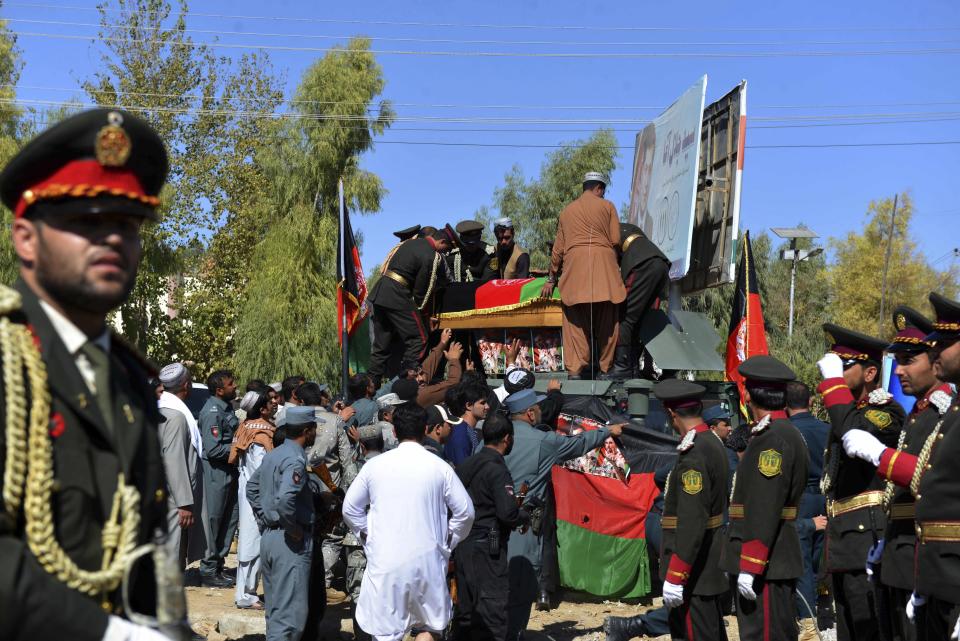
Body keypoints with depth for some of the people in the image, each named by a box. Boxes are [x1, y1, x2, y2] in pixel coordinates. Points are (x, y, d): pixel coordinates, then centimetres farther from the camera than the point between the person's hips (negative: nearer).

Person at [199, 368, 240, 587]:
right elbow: (213, 449, -23)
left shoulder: (225, 408, 13)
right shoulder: (212, 412, -17)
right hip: (216, 472, -10)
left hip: (229, 471, 10)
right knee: (213, 519, -2)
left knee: (231, 517, 14)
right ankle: (208, 571, 8)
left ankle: (218, 565, 24)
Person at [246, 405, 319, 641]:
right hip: (291, 542, -9)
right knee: (290, 614, -6)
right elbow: (285, 498, -32)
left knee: (274, 610, 18)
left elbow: (252, 486, 22)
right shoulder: (295, 459, -17)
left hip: (268, 536, 9)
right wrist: (294, 528, -19)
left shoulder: (273, 455, 11)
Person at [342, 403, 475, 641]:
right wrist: (448, 541, 13)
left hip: (385, 561, 1)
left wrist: (366, 536, 16)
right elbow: (465, 511, -1)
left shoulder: (375, 465, 0)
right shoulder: (439, 467, -4)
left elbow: (350, 508, 6)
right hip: (427, 559, 0)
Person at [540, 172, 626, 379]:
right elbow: (616, 240, 4)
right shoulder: (607, 206, 12)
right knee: (606, 320, 3)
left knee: (575, 319, 0)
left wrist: (551, 278, 21)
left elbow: (558, 247, 17)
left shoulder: (567, 210, 21)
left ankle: (575, 368, -6)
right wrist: (614, 260, 23)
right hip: (603, 261, -2)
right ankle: (606, 366, 3)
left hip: (574, 263, 2)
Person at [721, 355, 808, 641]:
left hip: (765, 563, -10)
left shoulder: (773, 438, -17)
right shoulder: (787, 433, 16)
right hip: (777, 561, 10)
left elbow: (764, 509, -23)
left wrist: (749, 566, -23)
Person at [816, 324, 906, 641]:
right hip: (844, 545, 9)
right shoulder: (848, 413, 19)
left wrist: (833, 380, -22)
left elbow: (853, 434, -33)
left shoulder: (886, 412, -9)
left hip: (867, 542, -9)